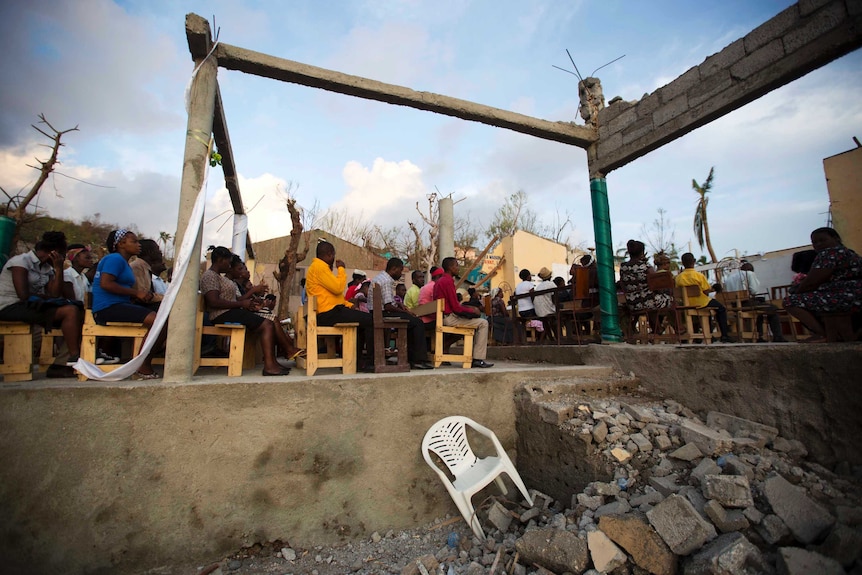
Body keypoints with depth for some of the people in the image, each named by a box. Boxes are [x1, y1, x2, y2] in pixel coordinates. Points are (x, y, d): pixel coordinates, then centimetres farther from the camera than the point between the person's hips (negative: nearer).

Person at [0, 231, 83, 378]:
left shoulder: (47, 268, 15)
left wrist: (58, 268, -2)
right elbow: (24, 295, -18)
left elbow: (55, 294, 0)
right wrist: (47, 297, -3)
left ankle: (61, 363, -16)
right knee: (70, 311, -26)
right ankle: (75, 359, -22)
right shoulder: (21, 261, -7)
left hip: (32, 306, 8)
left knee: (77, 315, -12)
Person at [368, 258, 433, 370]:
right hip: (383, 314, -11)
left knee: (413, 322, 16)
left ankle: (411, 358, 13)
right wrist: (405, 312, -9)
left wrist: (399, 304, 12)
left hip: (376, 313, 11)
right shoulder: (387, 281, -17)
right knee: (418, 323, -10)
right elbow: (388, 306, -22)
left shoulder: (380, 277, 17)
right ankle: (420, 360, -7)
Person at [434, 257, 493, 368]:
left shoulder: (439, 281, 17)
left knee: (477, 322, 21)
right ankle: (478, 359, -8)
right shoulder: (448, 281, -14)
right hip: (449, 318, -10)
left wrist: (468, 308, 13)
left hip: (443, 317, 10)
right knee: (483, 323, -7)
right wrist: (472, 310, -3)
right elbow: (455, 307, -18)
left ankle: (474, 356, 16)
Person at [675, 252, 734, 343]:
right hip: (701, 303, -5)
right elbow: (707, 291, -14)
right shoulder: (699, 275, -18)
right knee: (722, 309, 20)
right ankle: (724, 335, 18)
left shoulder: (679, 277, -7)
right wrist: (711, 288, 6)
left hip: (687, 304, 5)